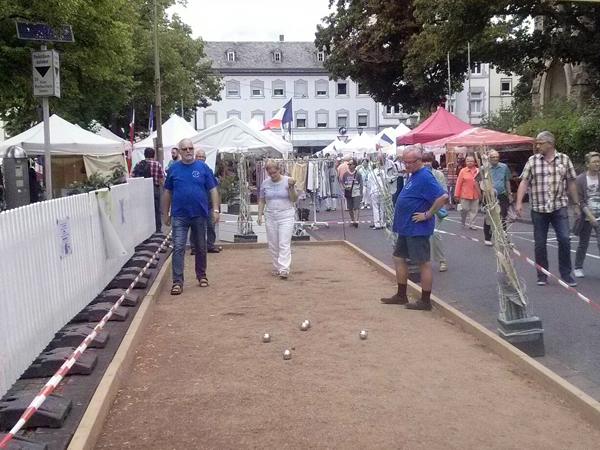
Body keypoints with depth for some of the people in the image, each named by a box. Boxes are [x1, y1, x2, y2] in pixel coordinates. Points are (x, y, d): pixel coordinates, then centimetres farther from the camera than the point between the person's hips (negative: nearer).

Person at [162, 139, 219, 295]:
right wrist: (166, 214, 8)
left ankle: (202, 276, 29)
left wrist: (215, 209, -6)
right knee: (178, 248, -6)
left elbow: (213, 190, 2)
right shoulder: (173, 169, 3)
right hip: (179, 216, 0)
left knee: (201, 248, 13)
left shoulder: (203, 167, 1)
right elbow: (167, 193, 9)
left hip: (199, 215, 1)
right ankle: (177, 282, -4)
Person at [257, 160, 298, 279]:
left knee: (284, 244, -10)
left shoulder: (287, 181, -5)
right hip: (270, 217, 4)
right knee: (273, 246, 9)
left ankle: (284, 269, -12)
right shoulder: (265, 183, 3)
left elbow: (294, 199, -6)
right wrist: (259, 215, 7)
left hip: (286, 217, -4)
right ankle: (277, 267, 22)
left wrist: (291, 187, -21)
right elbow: (261, 200, 12)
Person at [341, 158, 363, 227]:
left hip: (356, 193, -4)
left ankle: (356, 221, -19)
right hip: (348, 193, 4)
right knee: (350, 208, 11)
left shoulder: (358, 174, -4)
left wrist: (361, 194, -1)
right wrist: (345, 187, -12)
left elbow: (361, 184, 1)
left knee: (356, 207, -13)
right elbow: (342, 182, 10)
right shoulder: (345, 174, 3)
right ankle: (352, 221, 24)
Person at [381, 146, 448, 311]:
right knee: (399, 258, 16)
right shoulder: (413, 175, 12)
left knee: (423, 263, -1)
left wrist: (428, 214, -21)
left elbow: (443, 196, -27)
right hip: (405, 227, 10)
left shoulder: (425, 176, -18)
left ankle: (425, 301, 8)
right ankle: (401, 295, 27)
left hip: (417, 228, -10)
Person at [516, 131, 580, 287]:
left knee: (564, 239, -9)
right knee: (540, 243, 4)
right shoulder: (532, 160, 3)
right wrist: (519, 203, -11)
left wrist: (576, 205, 11)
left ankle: (565, 274, 6)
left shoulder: (564, 159, 5)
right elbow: (524, 182, -1)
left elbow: (571, 183, 9)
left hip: (559, 207, 0)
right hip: (538, 209, 0)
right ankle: (542, 276, 17)